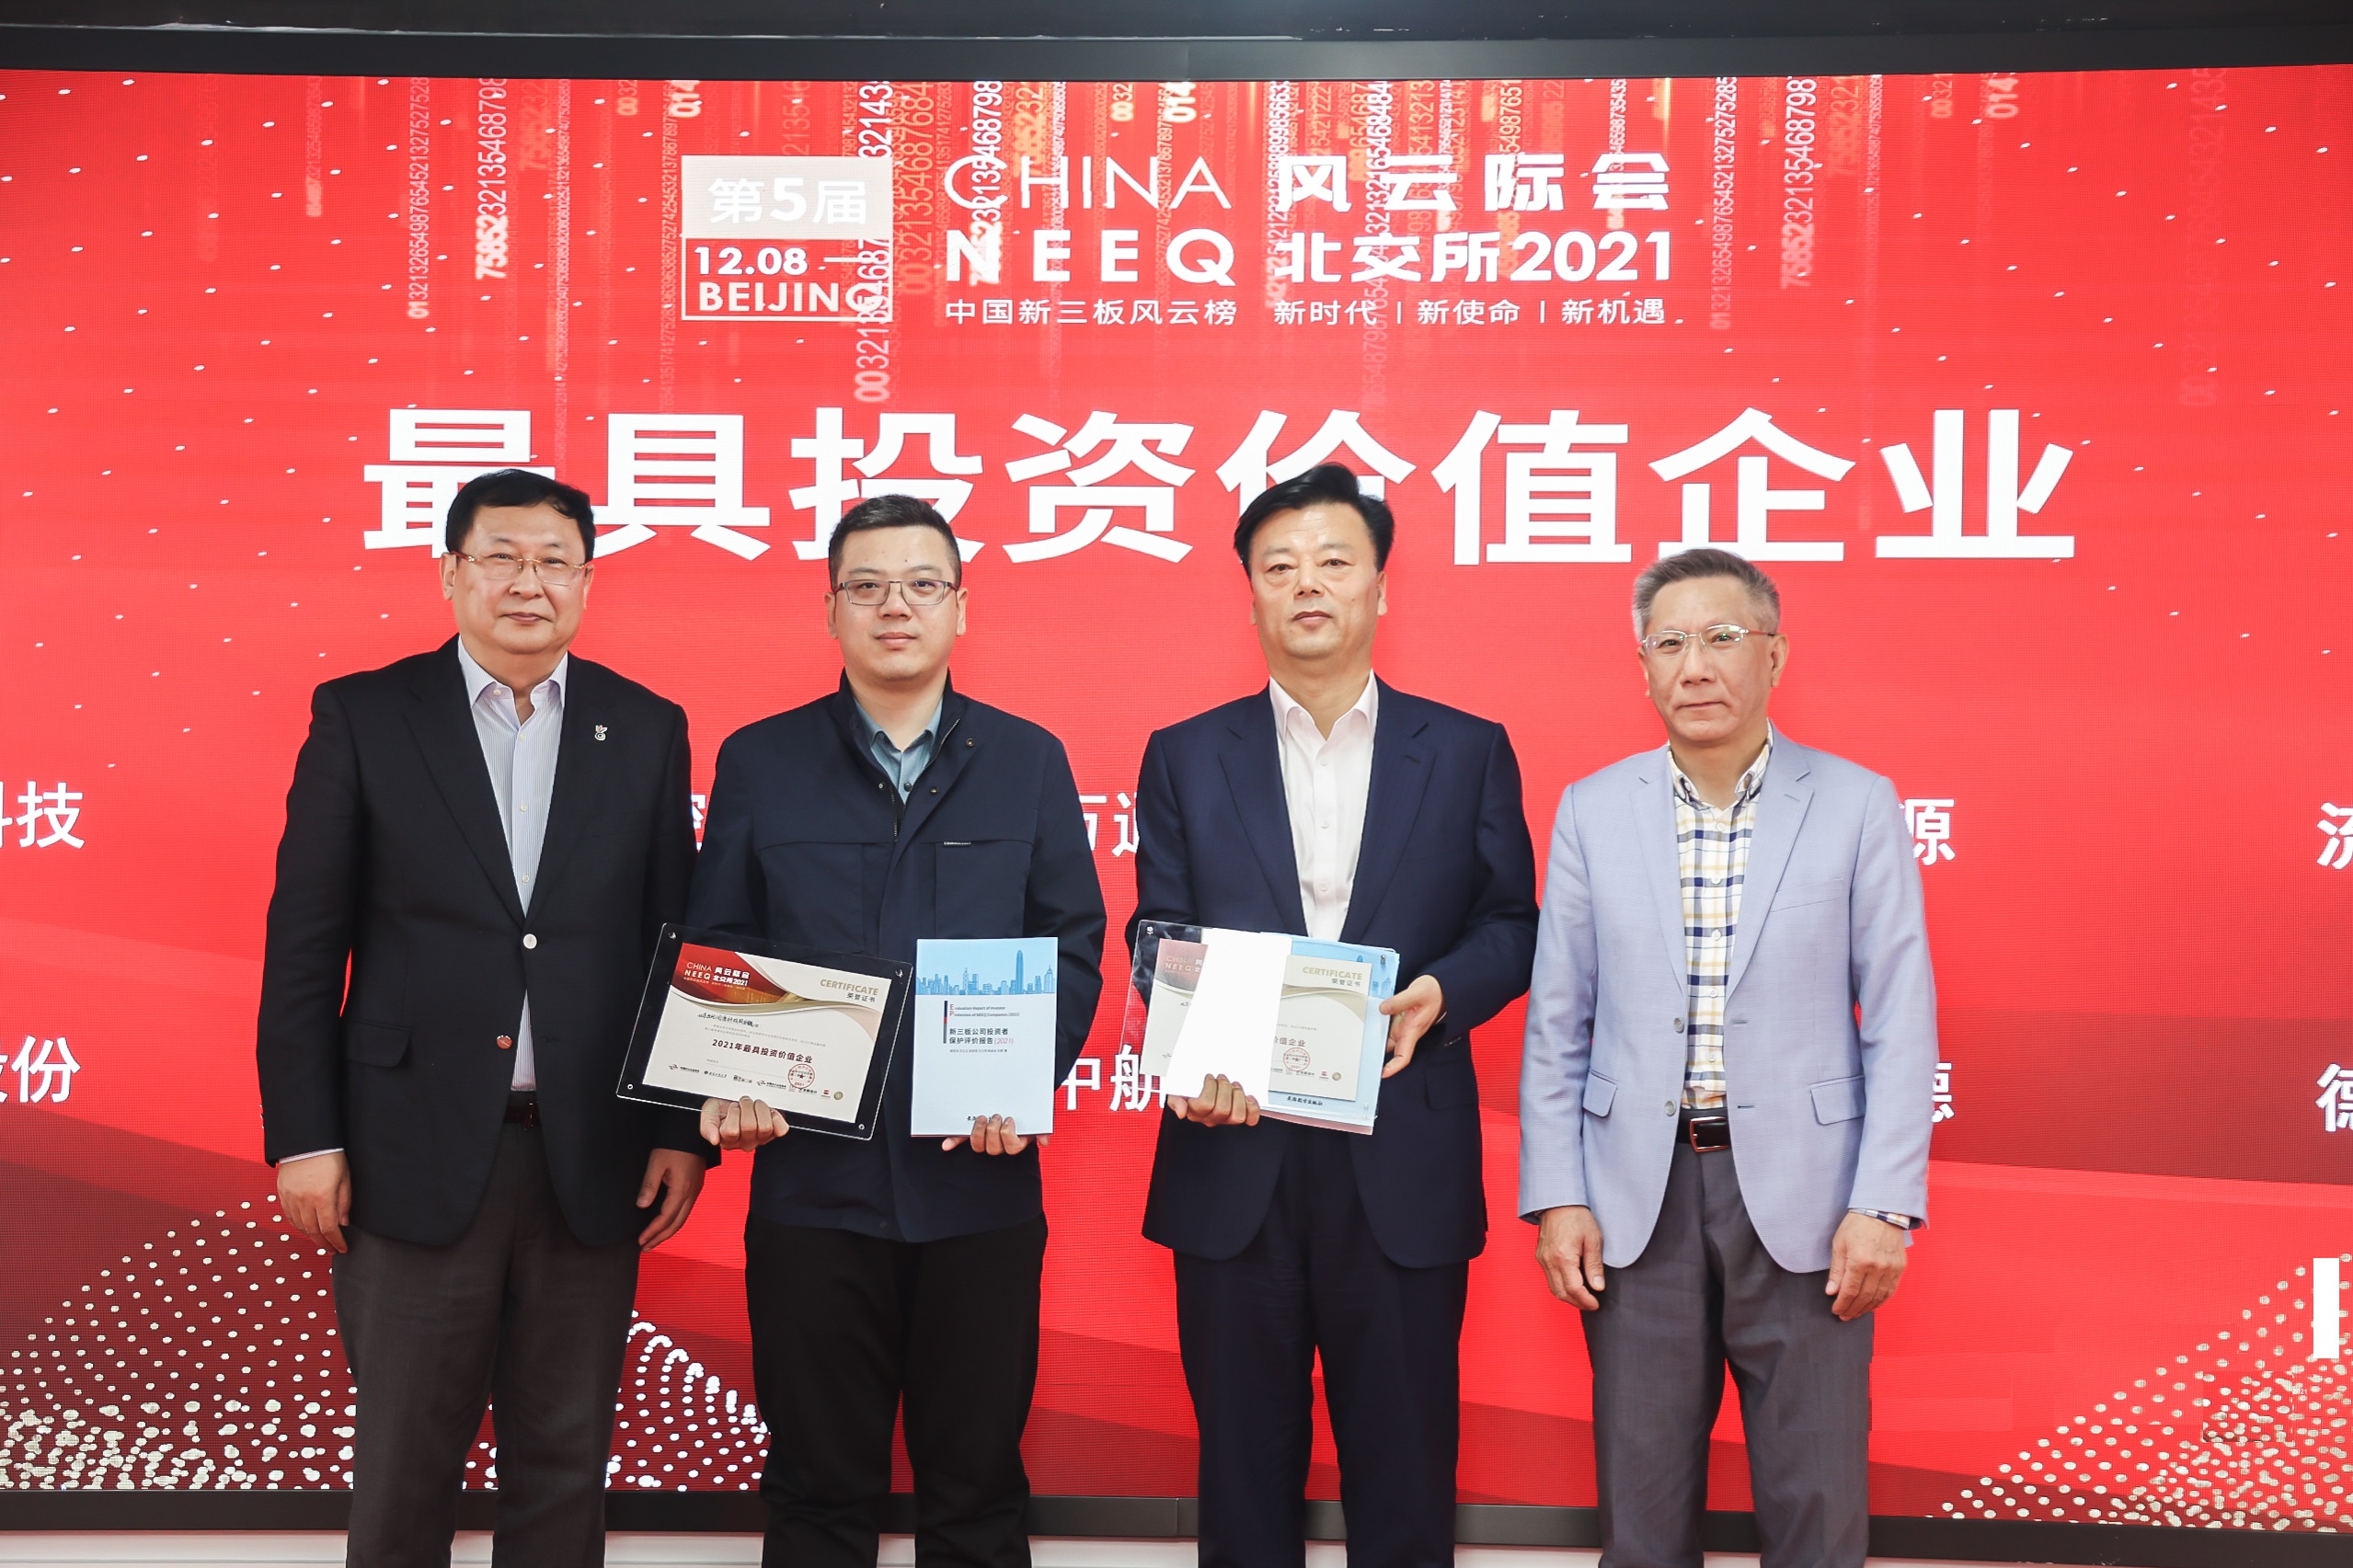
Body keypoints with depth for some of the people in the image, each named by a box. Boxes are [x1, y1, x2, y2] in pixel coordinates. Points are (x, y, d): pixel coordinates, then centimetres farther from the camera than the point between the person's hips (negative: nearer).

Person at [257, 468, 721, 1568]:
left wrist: (683, 1130, 2)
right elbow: (303, 944, 0)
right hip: (416, 1152, -1)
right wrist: (303, 1137, -5)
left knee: (564, 1463, 12)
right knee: (403, 1468, 9)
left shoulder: (646, 730, 6)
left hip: (590, 1158, 2)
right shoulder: (362, 717, 1)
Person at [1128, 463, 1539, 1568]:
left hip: (1404, 1162, -1)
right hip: (1234, 1156, 1)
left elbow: (1511, 926, 7)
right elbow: (1156, 938, 4)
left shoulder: (1468, 752, 6)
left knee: (1403, 1467, 8)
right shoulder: (1184, 759, 8)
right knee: (1243, 1462, 11)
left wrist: (1441, 993, -14)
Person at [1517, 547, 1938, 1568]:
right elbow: (1556, 1024, 6)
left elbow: (1901, 1020, -1)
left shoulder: (1856, 805, 0)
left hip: (1801, 1195, -1)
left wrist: (1884, 1206, -8)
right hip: (1638, 1199, 2)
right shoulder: (1592, 811, 4)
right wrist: (1556, 1196, -1)